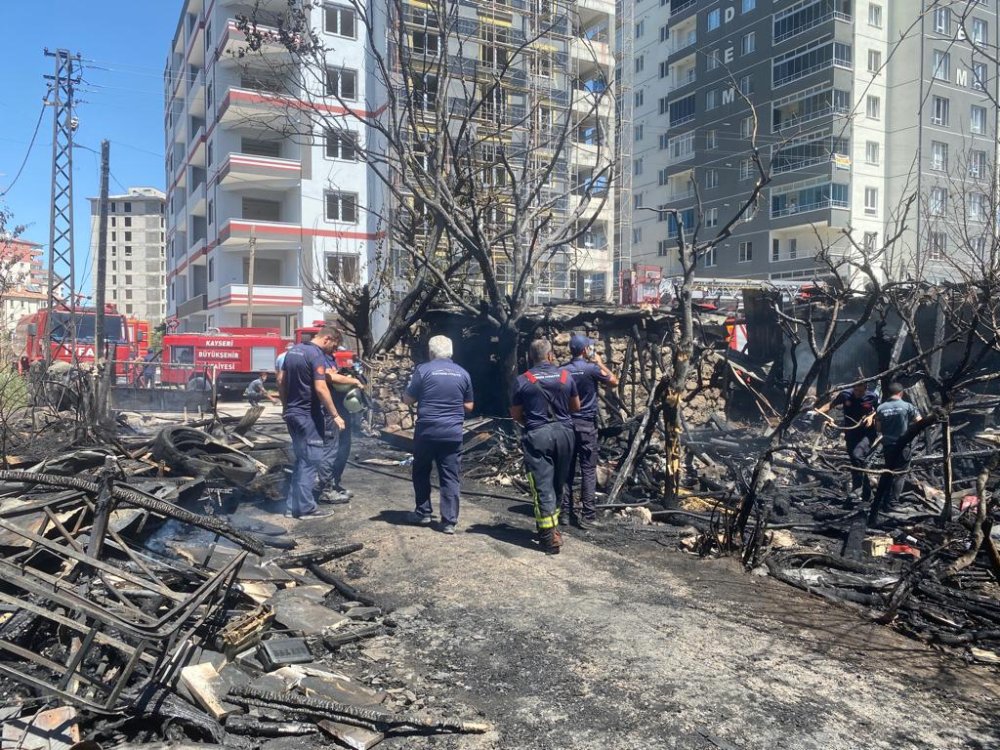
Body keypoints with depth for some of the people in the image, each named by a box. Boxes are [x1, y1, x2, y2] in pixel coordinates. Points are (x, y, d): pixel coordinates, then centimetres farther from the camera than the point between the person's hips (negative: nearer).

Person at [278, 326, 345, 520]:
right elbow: (321, 389, -22)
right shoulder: (317, 355, -16)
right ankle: (306, 508, 3)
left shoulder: (293, 350, 11)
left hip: (292, 413, 9)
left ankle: (292, 506, 17)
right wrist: (335, 415, -18)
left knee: (301, 459, 16)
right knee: (311, 460, -1)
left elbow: (281, 380, 16)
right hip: (308, 416, -9)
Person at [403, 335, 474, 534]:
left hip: (427, 430, -2)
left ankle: (423, 513, 24)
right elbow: (469, 406, 12)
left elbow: (408, 400, -1)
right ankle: (449, 521, 3)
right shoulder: (463, 373, 6)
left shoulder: (423, 370, -5)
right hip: (453, 432, 2)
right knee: (451, 477, 5)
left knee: (421, 473, 17)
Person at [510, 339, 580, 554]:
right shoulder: (566, 376, 4)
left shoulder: (522, 381, -3)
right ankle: (552, 525, 28)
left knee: (542, 485, -2)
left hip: (537, 434, -3)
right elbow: (576, 407, 15)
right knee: (558, 484, 17)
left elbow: (515, 415, 4)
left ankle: (550, 536, -5)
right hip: (564, 431, 3)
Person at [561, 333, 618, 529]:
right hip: (587, 424, -4)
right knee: (588, 469, 1)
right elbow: (614, 381, 4)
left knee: (567, 468, 9)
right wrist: (599, 362, 11)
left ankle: (565, 512, 13)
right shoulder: (592, 369, -10)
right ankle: (587, 515, 1)